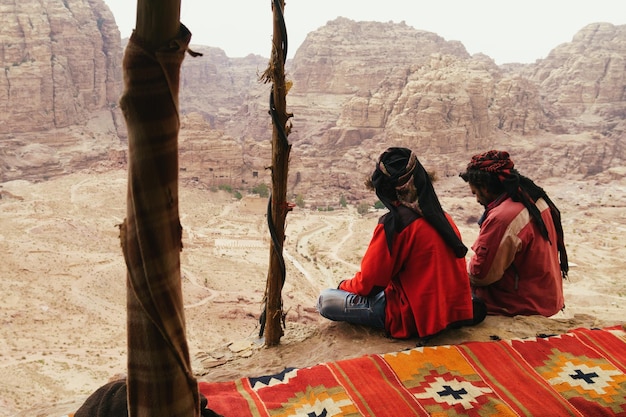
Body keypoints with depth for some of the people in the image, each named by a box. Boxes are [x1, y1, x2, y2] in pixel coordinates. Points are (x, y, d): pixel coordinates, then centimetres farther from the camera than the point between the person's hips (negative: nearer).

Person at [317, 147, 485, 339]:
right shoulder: (443, 217, 5)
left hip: (415, 316, -8)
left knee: (326, 301, -11)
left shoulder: (394, 223, -17)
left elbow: (370, 281, -10)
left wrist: (345, 286, 10)